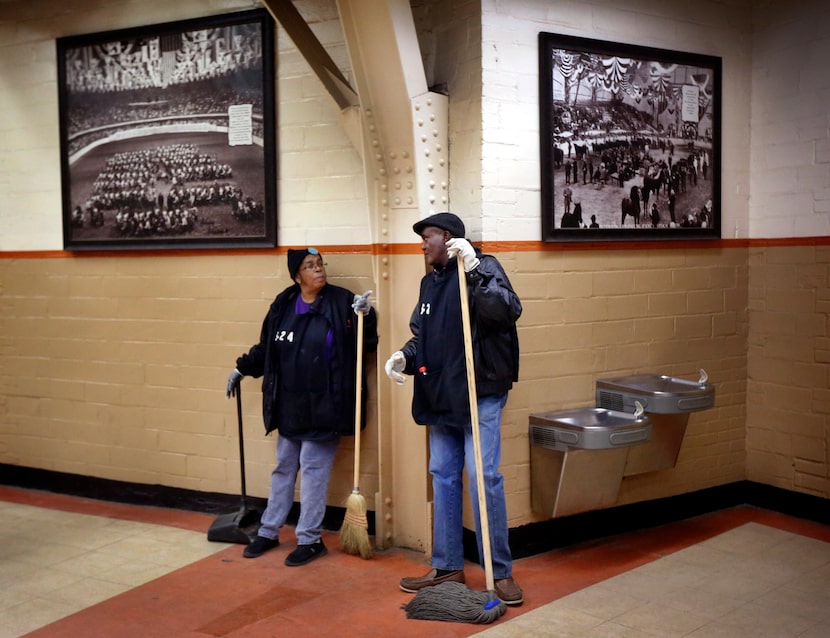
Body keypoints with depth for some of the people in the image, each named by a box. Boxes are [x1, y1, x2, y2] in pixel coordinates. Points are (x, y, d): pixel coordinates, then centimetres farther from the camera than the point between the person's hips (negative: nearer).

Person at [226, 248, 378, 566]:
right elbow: (266, 348, 16)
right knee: (283, 468, 17)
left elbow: (366, 344, -9)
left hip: (323, 407, -5)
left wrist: (366, 316, -24)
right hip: (289, 407, 5)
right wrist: (242, 368, 20)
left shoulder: (341, 302, -9)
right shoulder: (283, 304, 3)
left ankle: (310, 540, 16)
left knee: (313, 470, 2)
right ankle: (268, 532, 31)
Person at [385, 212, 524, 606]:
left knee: (484, 478, -7)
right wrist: (405, 357, 1)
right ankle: (447, 567, 23)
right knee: (443, 477, 12)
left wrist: (474, 270, -32)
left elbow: (508, 312, -25)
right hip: (440, 398, 8)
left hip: (480, 395, -8)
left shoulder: (482, 268, -8)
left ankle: (501, 571, 7)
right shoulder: (430, 282, 15)